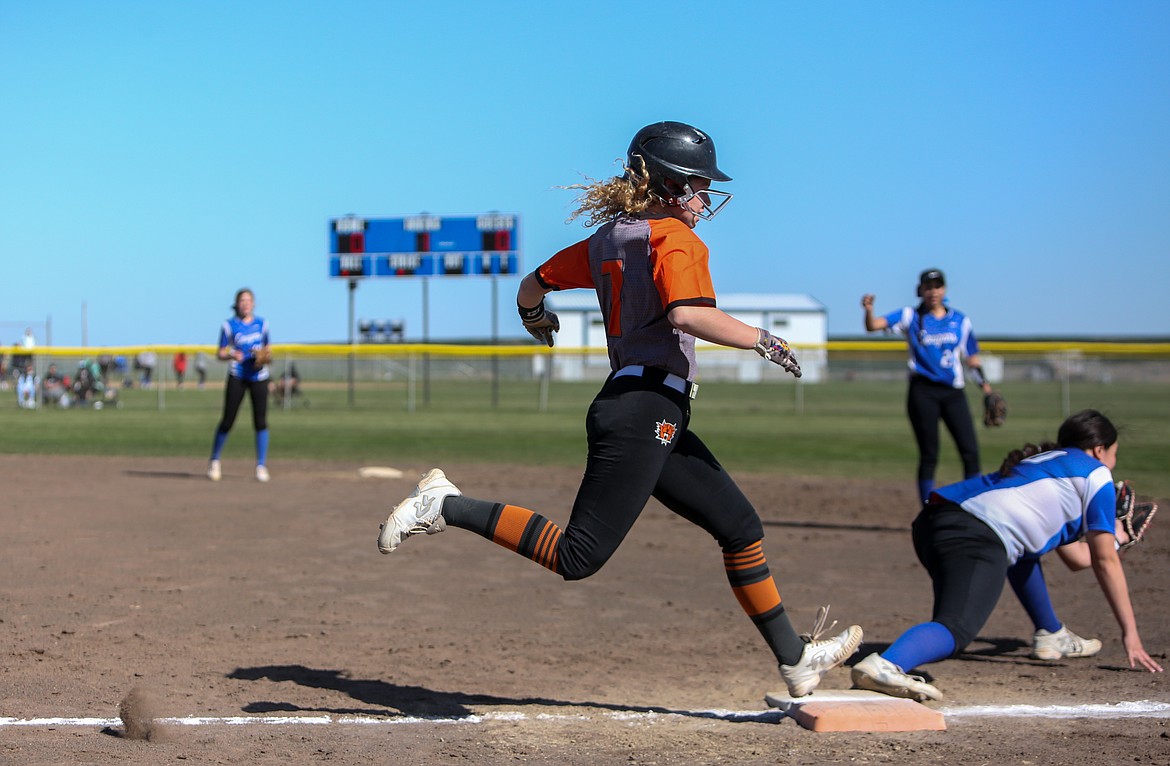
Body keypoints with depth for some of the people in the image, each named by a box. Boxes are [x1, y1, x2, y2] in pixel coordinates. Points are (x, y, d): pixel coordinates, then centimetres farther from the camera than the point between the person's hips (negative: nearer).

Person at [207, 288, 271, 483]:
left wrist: (265, 353, -3)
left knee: (260, 421, -3)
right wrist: (231, 356, -21)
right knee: (227, 421, -3)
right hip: (237, 377, -2)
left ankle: (261, 465, 4)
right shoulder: (229, 326, 0)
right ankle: (214, 461, 16)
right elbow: (220, 354, -1)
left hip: (259, 376, 2)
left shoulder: (262, 324, 9)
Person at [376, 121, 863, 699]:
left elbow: (531, 287, 25)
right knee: (577, 558, -13)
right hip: (644, 411, -10)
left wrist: (536, 319, 47)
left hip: (660, 423, 10)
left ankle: (795, 658, 20)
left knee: (741, 526, 14)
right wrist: (761, 340, -14)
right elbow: (688, 314, -25)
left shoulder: (606, 239, 18)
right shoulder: (674, 238, -6)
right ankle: (447, 506, -10)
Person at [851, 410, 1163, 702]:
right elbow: (1105, 560, 11)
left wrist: (1119, 534, 58)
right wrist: (1130, 633, 14)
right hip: (978, 537, -9)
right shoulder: (1096, 473, 18)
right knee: (955, 630, -27)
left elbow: (1077, 557, 42)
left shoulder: (1043, 461, 37)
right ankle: (884, 664, -54)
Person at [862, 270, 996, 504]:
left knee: (970, 452, -5)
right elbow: (874, 326, -8)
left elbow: (971, 357, 17)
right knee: (929, 456, -1)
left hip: (954, 392, 3)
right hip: (923, 392, -3)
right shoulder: (910, 316, 4)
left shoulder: (960, 320, 12)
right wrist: (869, 310, -29)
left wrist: (984, 384, 5)